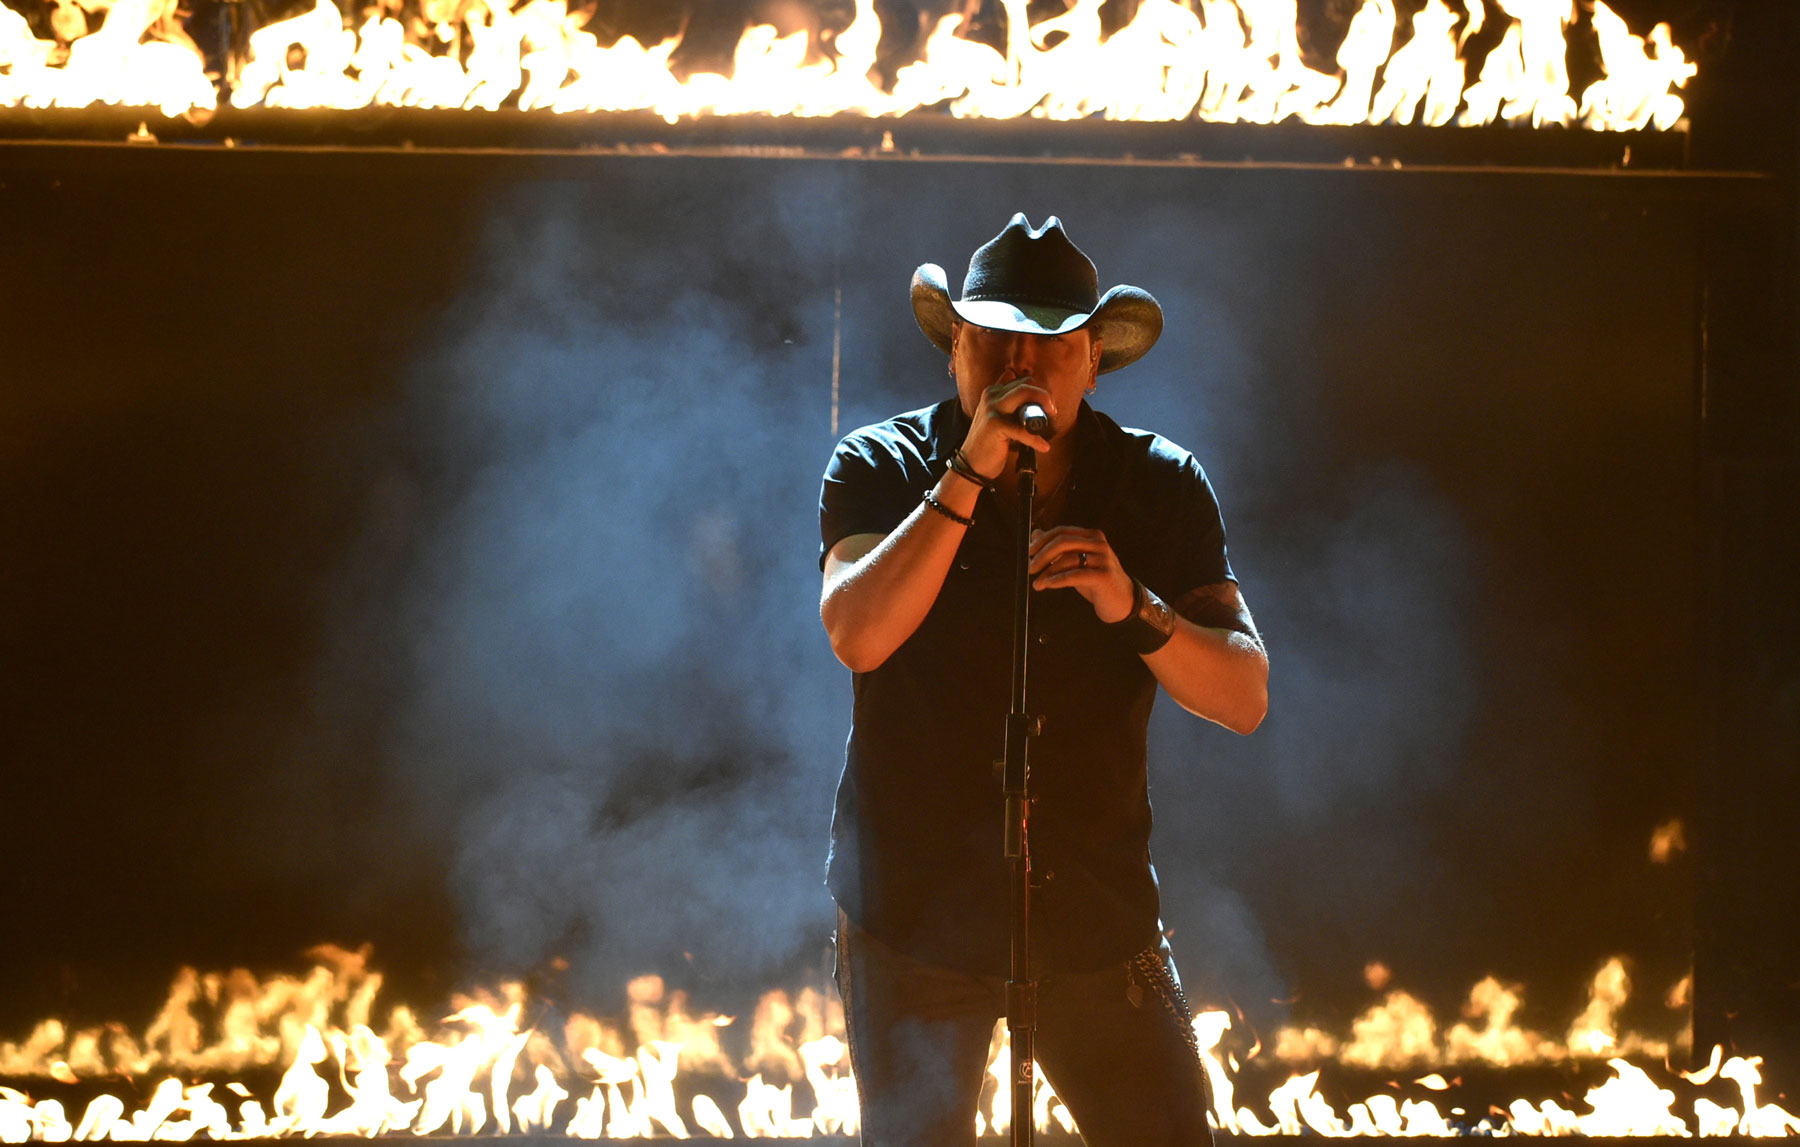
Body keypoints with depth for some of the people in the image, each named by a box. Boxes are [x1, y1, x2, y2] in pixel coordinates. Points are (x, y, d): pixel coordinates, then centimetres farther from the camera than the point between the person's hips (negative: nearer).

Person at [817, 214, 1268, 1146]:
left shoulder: (1160, 486, 1)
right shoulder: (882, 466, -4)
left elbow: (1245, 699, -5)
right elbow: (857, 636, -23)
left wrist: (1132, 608, -23)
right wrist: (969, 475, -27)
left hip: (1098, 920, 2)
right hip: (914, 918, -2)